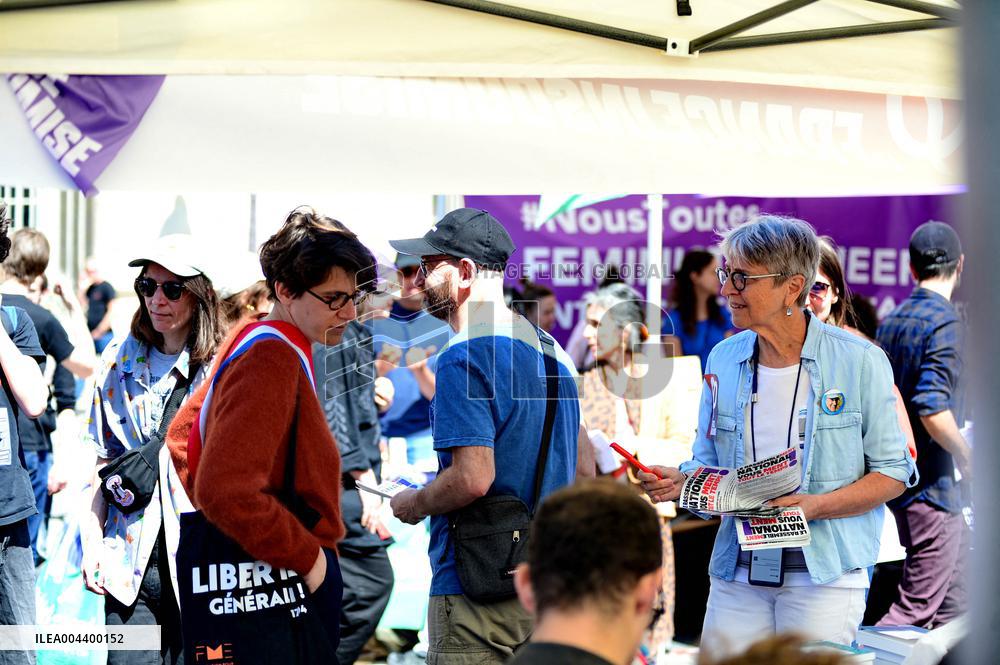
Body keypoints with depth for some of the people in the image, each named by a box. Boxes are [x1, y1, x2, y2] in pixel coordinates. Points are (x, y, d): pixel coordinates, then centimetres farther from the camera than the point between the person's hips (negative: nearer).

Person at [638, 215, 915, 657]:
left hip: (824, 573, -4)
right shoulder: (723, 360, 7)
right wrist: (680, 483, -9)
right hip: (738, 573, 4)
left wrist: (815, 505, -19)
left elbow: (892, 474, -4)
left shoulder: (860, 361, -6)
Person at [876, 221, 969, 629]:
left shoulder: (891, 322, 9)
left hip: (899, 476, 9)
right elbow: (933, 411, -26)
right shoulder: (945, 324, -16)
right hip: (932, 485, -9)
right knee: (917, 609, -6)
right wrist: (966, 458, -11)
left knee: (953, 605, 21)